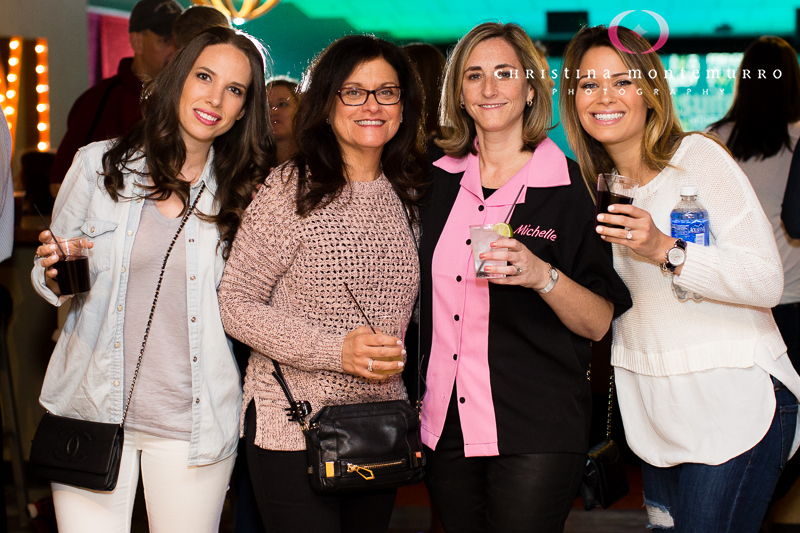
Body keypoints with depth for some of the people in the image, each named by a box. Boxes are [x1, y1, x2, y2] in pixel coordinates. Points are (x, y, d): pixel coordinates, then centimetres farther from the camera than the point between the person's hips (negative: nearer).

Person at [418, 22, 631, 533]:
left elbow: (600, 322, -7)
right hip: (446, 428, 4)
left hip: (537, 433, -4)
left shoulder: (569, 186, -5)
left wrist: (542, 276, -24)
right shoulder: (439, 180, 7)